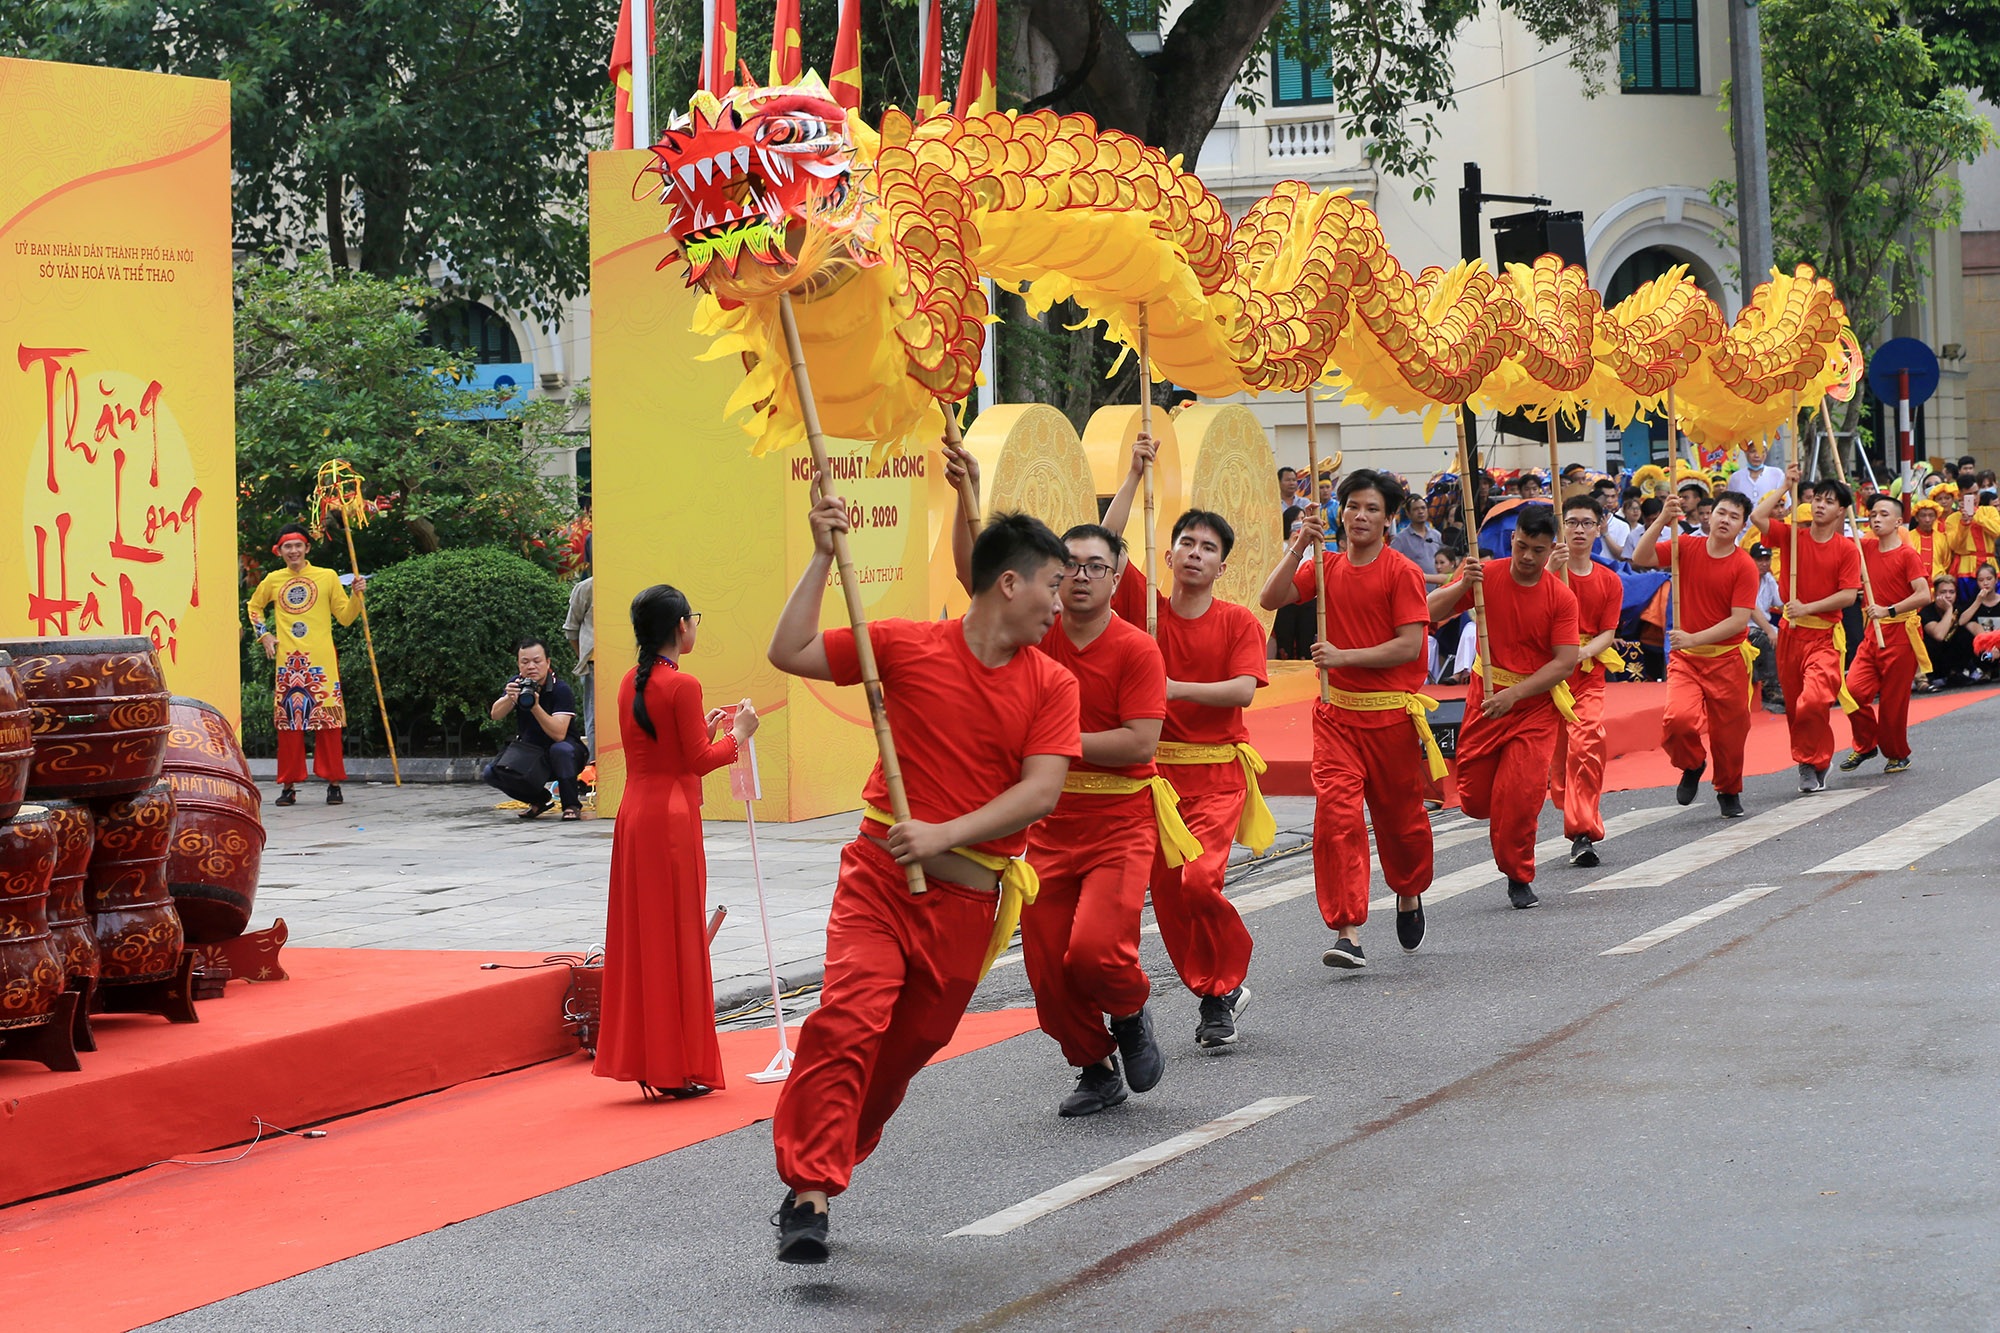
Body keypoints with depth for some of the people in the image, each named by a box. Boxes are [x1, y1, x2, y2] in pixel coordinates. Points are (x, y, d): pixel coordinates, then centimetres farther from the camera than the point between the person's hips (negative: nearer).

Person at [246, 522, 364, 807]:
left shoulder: (327, 577, 5)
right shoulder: (273, 580, 10)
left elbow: (345, 616, 7)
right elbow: (253, 606, 28)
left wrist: (357, 595, -9)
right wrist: (264, 634, 15)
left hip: (321, 661, -2)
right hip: (287, 662, 2)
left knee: (328, 720, -4)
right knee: (288, 721, 0)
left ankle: (333, 783, 2)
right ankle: (289, 786, 5)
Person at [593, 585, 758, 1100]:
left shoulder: (631, 683, 9)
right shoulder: (682, 686, -16)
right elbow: (699, 760, -14)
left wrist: (703, 728, 17)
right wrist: (738, 733, 0)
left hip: (635, 812, 8)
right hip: (672, 815, -8)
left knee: (641, 935, 11)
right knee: (676, 936, -1)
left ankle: (643, 1058, 15)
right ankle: (676, 1069, 3)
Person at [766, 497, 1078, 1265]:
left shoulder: (1051, 686, 2)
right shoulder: (907, 646, -2)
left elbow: (1041, 792, -9)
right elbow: (789, 654, -3)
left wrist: (946, 833, -19)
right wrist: (823, 558, -11)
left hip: (968, 895, 3)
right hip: (881, 876, -3)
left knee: (910, 1045, 10)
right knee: (849, 1019, -21)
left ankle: (821, 1166, 29)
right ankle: (809, 1192, -20)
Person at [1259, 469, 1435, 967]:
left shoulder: (1401, 572, -7)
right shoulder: (1325, 567, 8)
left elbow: (1409, 646, -14)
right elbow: (1270, 599, -2)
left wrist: (1344, 656, -20)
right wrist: (1299, 547, -11)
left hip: (1392, 716, -3)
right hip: (1336, 713, 3)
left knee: (1400, 817, 12)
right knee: (1336, 814, -13)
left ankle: (1410, 895, 43)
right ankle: (1348, 933, -15)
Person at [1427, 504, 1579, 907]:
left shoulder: (1561, 597, -8)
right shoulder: (1486, 575, -4)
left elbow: (1565, 663, -12)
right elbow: (1432, 613, -6)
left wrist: (1515, 693, -22)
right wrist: (1462, 586, -25)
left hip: (1535, 704, -2)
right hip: (1486, 696, 2)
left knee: (1520, 795, -13)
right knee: (1474, 799, 4)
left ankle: (1519, 878, 7)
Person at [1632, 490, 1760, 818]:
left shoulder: (1744, 566, -8)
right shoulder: (1687, 548, 0)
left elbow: (1739, 621, -13)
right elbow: (1640, 559, -10)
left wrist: (1694, 638, -21)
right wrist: (1662, 520, -19)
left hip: (1727, 658, -1)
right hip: (1685, 658, 1)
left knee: (1729, 731, 7)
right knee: (1678, 718, -22)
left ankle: (1729, 792, 34)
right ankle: (1692, 765, 10)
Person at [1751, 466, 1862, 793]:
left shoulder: (1847, 549, -3)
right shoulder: (1792, 537, 4)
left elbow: (1848, 595, -8)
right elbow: (1757, 517, -9)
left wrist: (1808, 607, -14)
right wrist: (1786, 486, -3)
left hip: (1825, 635, -4)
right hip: (1791, 632, 4)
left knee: (1814, 700, -22)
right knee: (1794, 705, 10)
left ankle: (1812, 761, -2)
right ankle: (1812, 764, 26)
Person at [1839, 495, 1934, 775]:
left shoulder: (1908, 555, -11)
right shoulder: (1866, 548, 7)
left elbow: (1924, 595, -20)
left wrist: (1888, 610, -24)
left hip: (1901, 634, -5)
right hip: (1873, 633, 5)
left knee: (1894, 699, 1)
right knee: (1854, 689, -9)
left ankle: (1898, 755, 20)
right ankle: (1865, 745, 12)